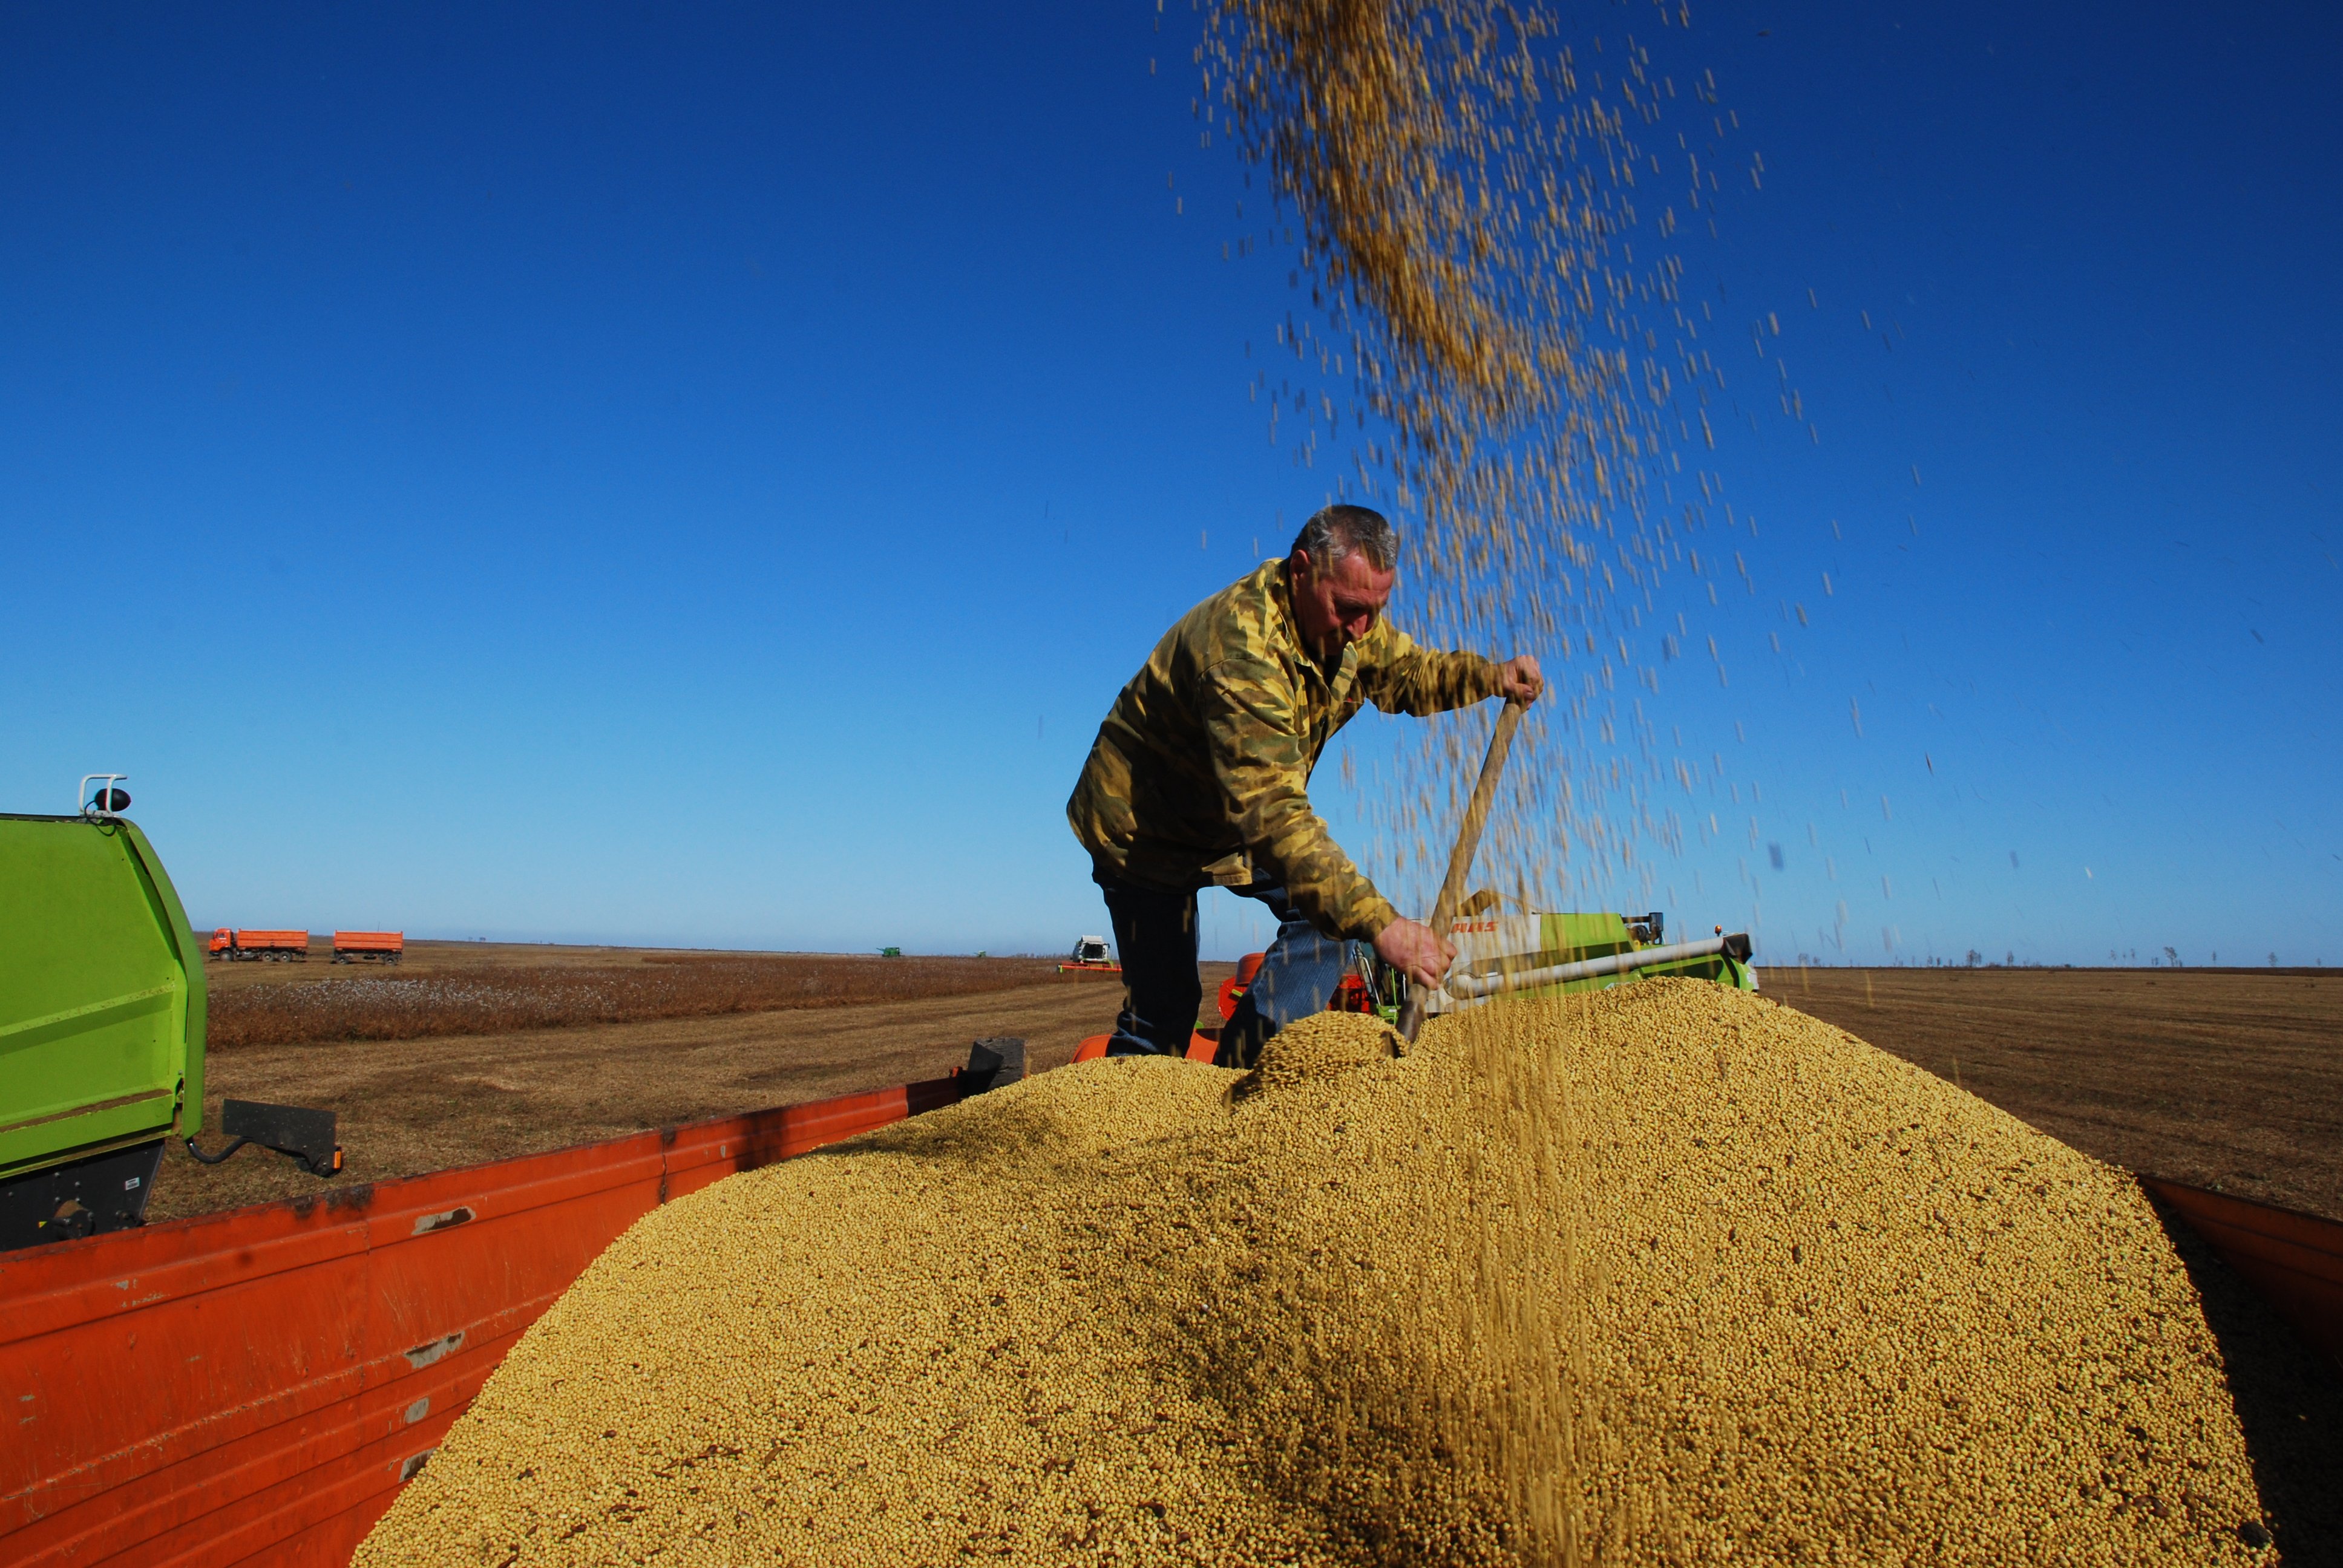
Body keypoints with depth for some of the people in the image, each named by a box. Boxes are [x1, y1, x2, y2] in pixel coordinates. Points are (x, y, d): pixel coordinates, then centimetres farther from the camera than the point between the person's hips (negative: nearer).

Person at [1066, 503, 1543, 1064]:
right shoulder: (1241, 646, -39)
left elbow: (1407, 672, 6)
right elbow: (1271, 812, -47)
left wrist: (1494, 676, -15)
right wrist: (1379, 923, -53)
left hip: (1237, 818, 8)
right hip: (1142, 823, -7)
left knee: (1340, 908, -9)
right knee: (1163, 1009, -5)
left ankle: (1238, 1081, -5)